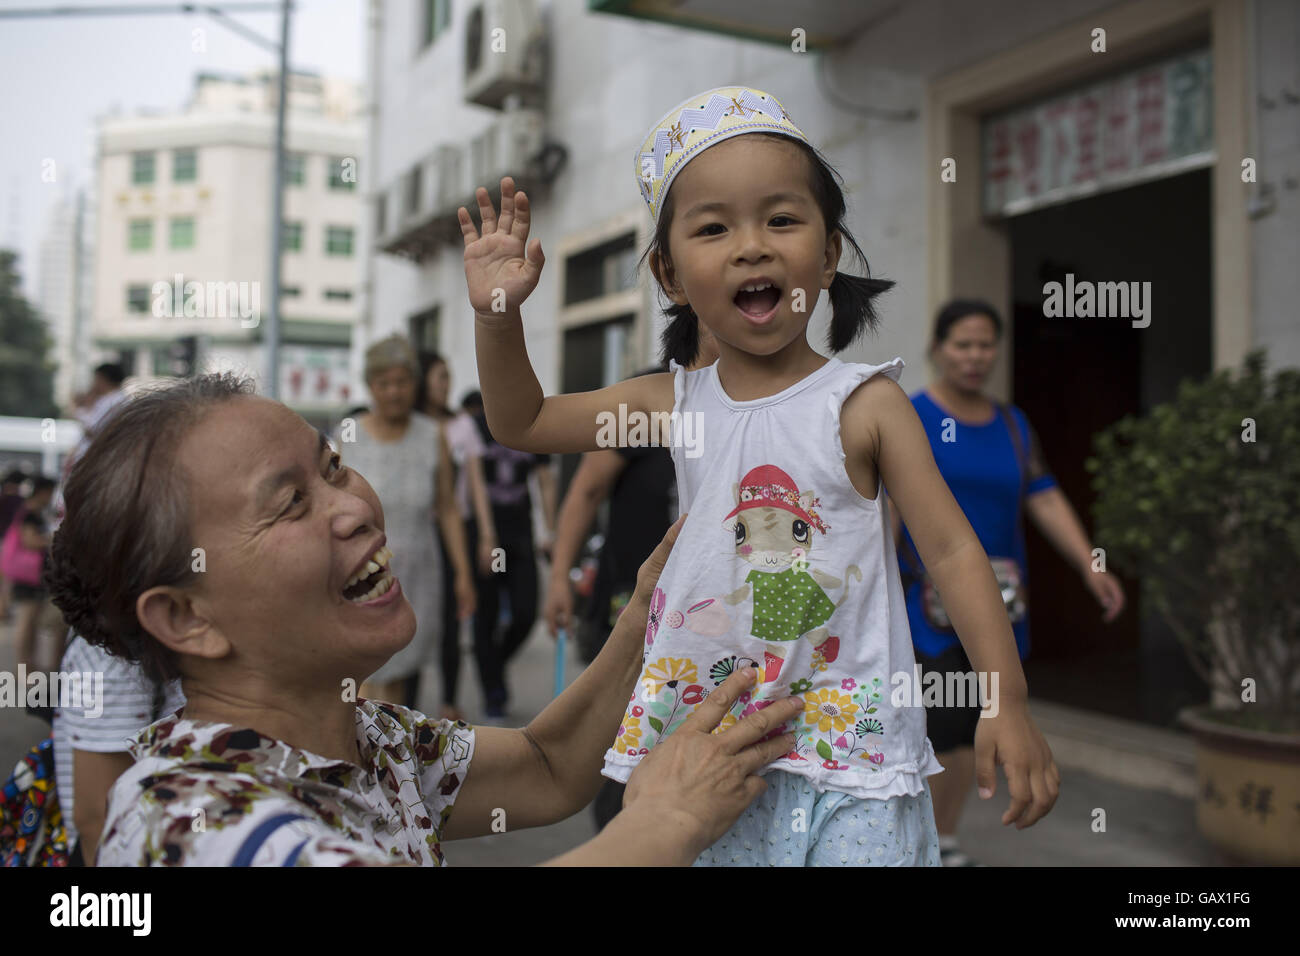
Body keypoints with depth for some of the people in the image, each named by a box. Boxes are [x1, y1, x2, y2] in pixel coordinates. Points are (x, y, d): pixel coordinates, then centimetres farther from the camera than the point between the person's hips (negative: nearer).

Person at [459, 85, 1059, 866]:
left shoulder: (865, 403, -9)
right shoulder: (676, 403, 1)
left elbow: (952, 549, -8)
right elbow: (522, 421, 11)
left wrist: (1008, 703, -15)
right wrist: (497, 311, -4)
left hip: (846, 739, -3)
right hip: (705, 739, 3)